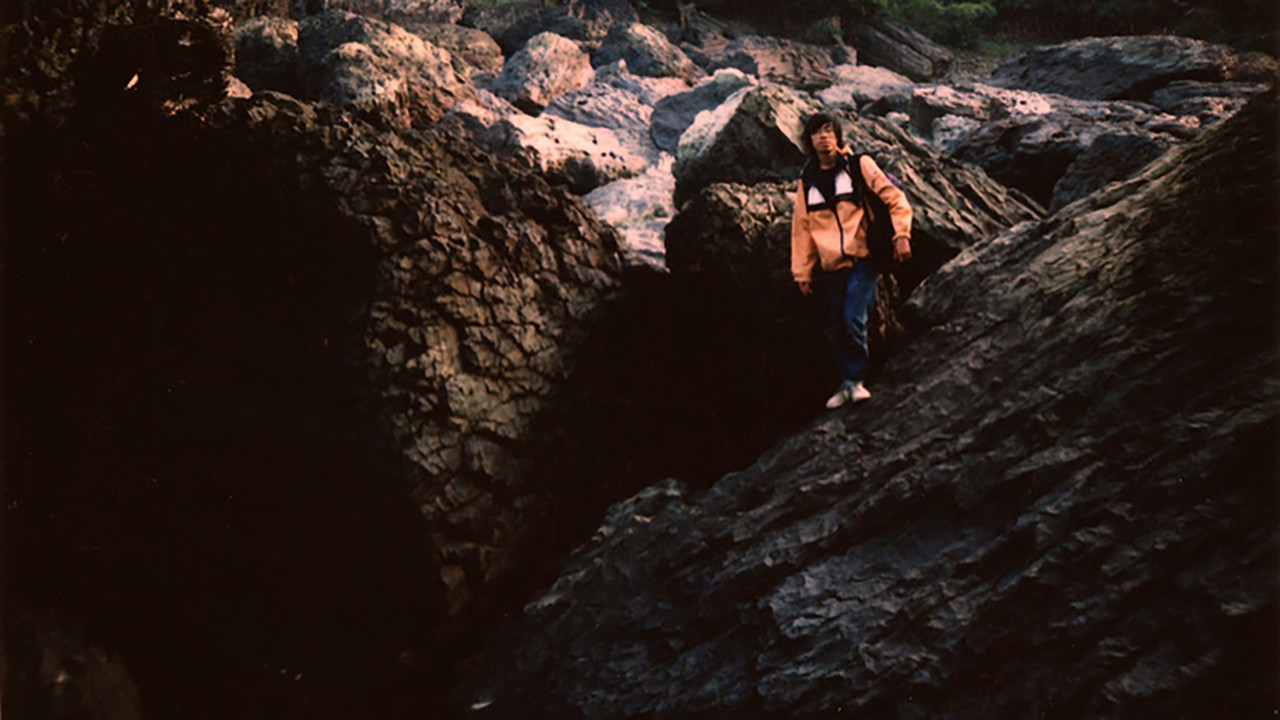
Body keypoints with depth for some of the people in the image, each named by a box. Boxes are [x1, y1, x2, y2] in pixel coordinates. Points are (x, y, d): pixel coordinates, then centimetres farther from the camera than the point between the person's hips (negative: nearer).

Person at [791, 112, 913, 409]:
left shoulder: (859, 165, 1)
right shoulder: (807, 181, 11)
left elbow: (894, 198, 0)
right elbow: (801, 228, 15)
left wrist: (901, 235, -10)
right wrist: (802, 271, 13)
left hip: (864, 258, -4)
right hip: (834, 265, 4)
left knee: (854, 319, -16)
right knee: (840, 325, 6)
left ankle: (855, 380, -3)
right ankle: (846, 383, 17)